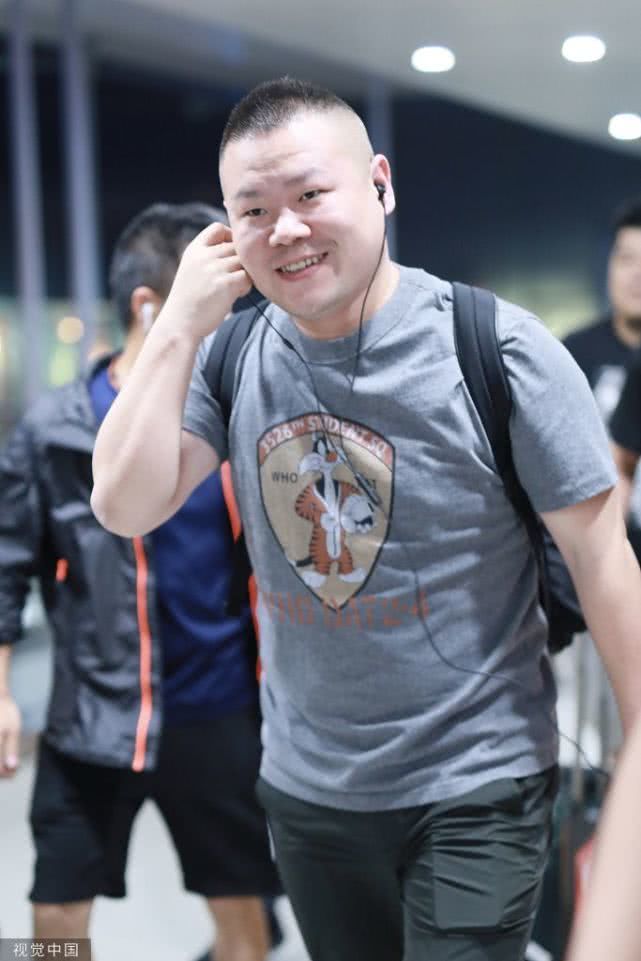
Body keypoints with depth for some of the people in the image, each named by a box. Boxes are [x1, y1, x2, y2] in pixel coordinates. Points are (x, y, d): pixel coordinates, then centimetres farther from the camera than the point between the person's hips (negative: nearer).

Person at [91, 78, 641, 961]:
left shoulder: (496, 348, -16)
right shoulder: (233, 352, -4)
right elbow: (125, 508, -10)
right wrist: (179, 326, -16)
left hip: (475, 786, -4)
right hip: (305, 784, 5)